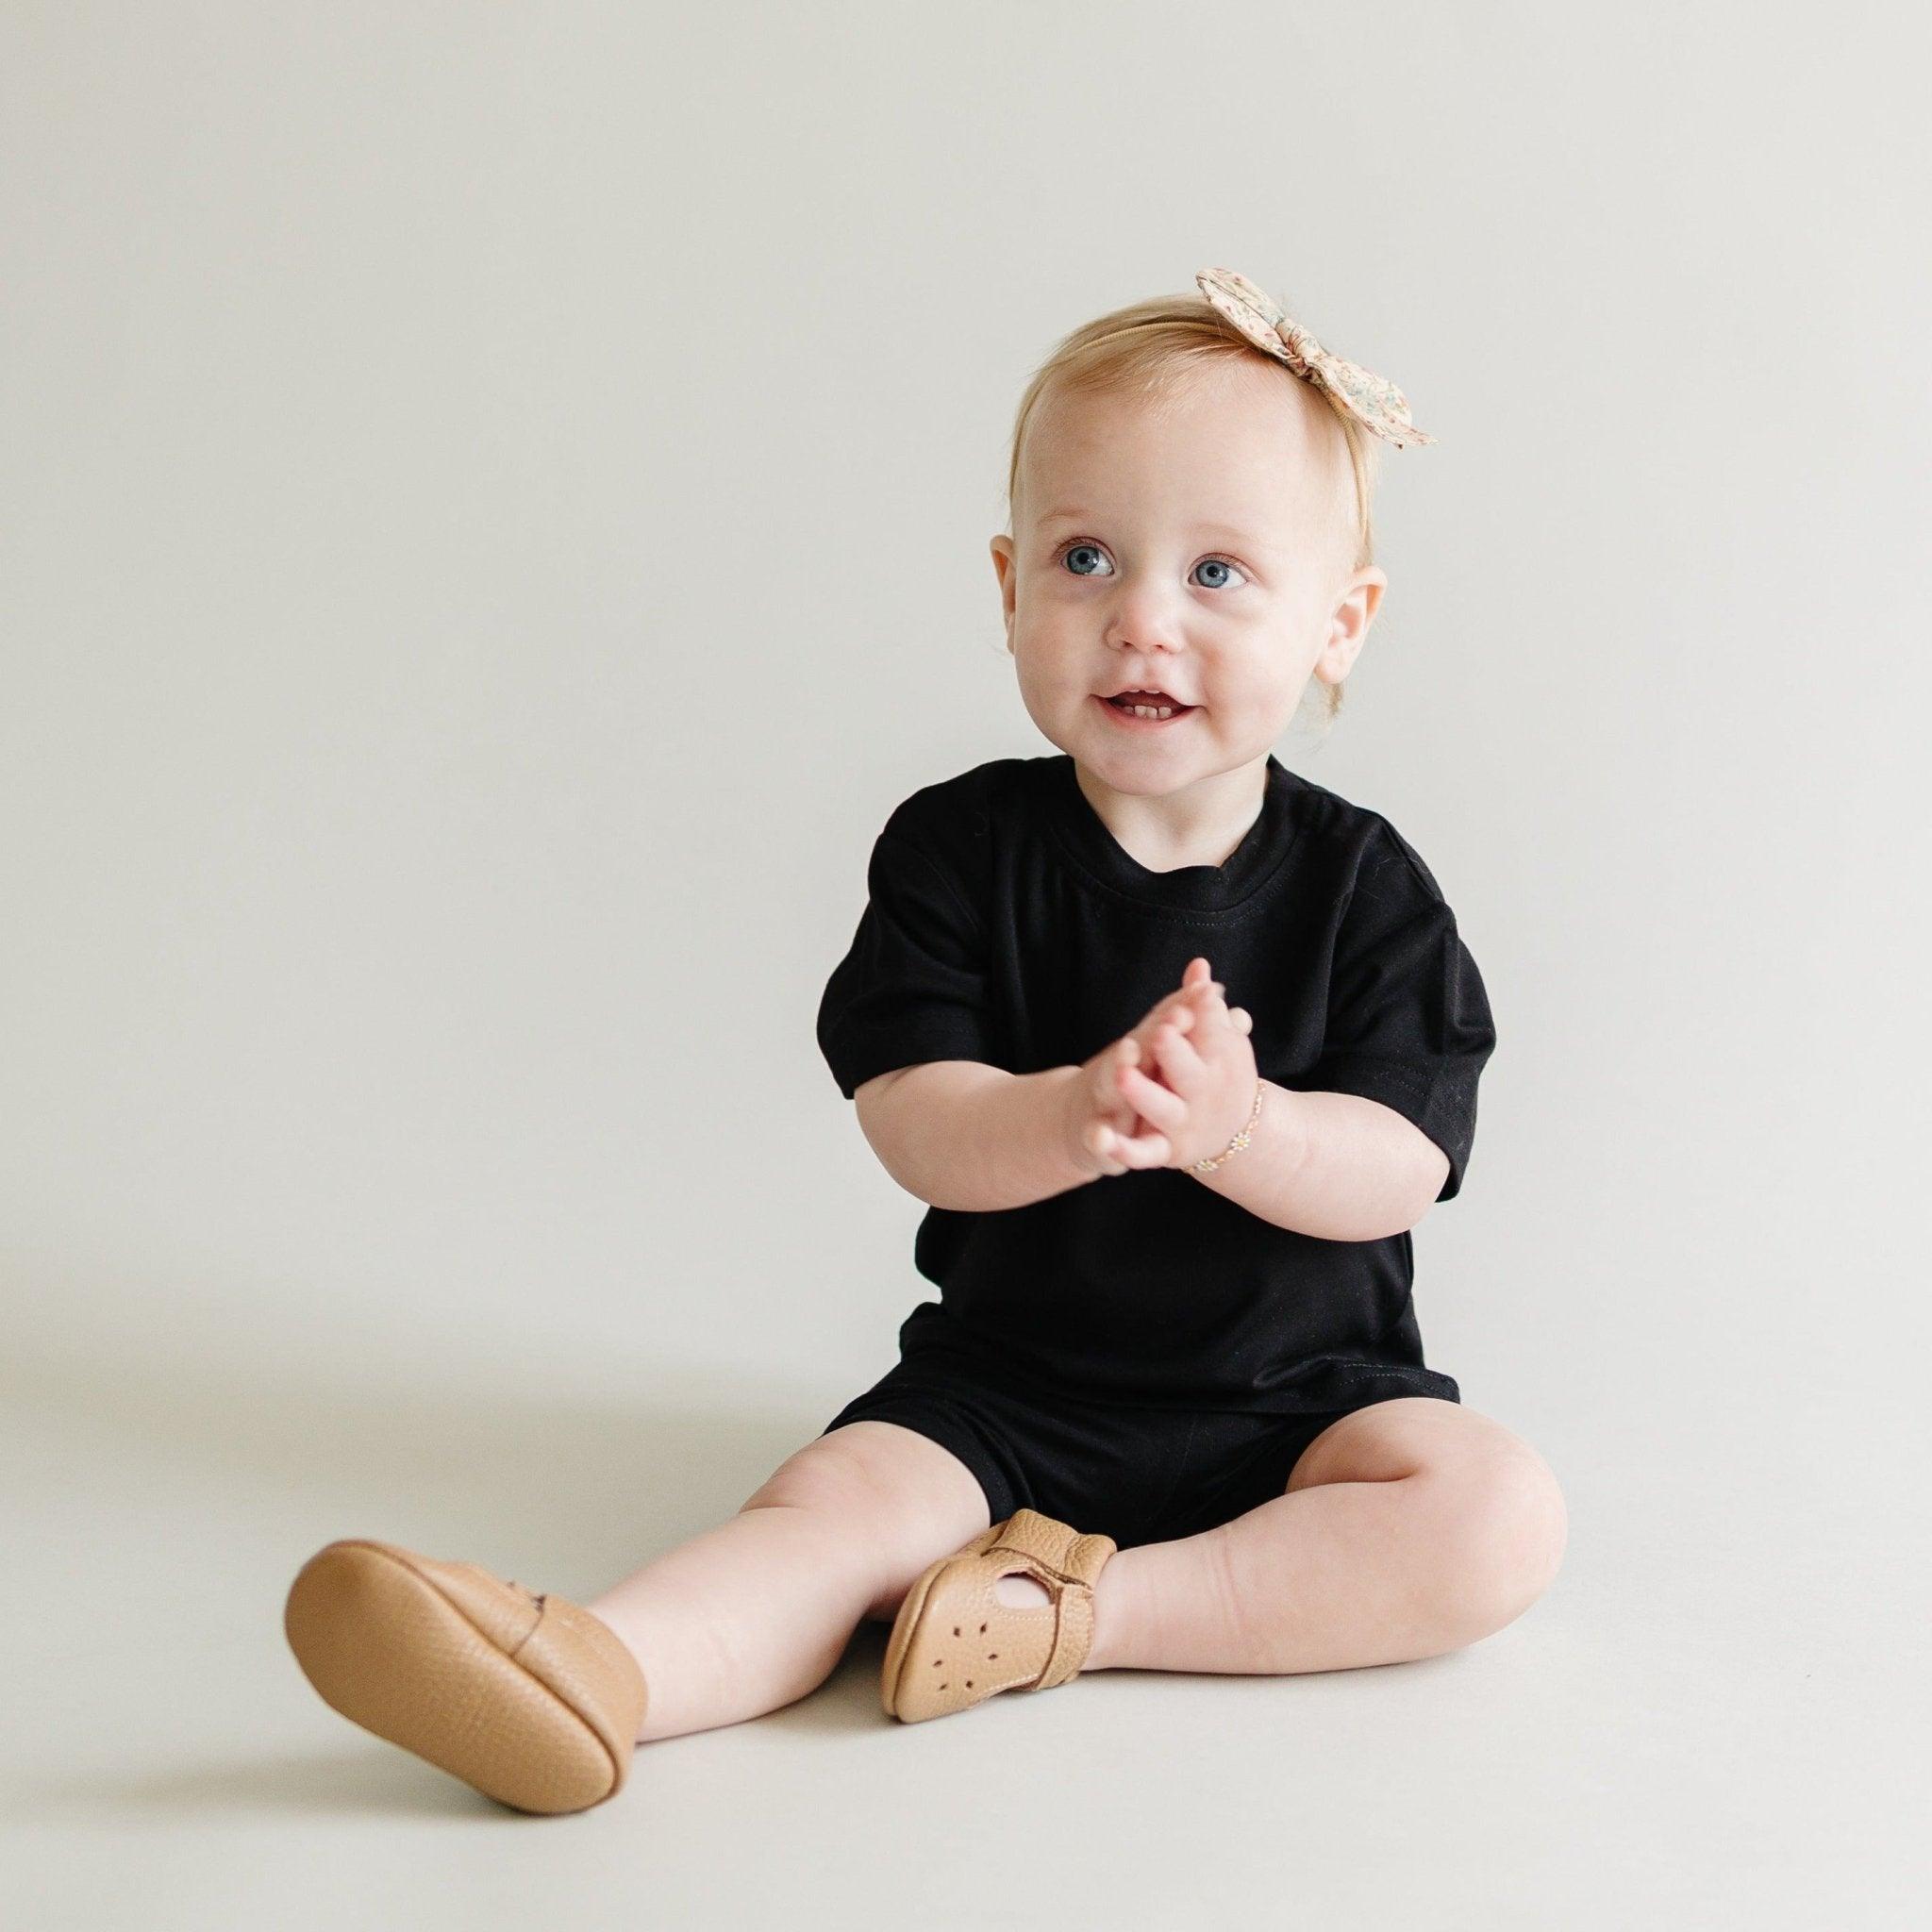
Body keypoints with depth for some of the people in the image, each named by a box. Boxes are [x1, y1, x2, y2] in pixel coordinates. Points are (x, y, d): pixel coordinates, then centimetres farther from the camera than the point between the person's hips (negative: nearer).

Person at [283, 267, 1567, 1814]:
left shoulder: (1361, 884, -4)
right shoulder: (960, 850, -4)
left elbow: (1397, 1171, -12)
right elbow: (913, 1125, -12)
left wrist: (1233, 1122, -34)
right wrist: (1074, 1116, -34)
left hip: (1300, 1392, 1)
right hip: (1007, 1385, 0)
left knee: (1499, 1514, -23)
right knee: (842, 1497, -24)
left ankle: (1084, 1608, -28)